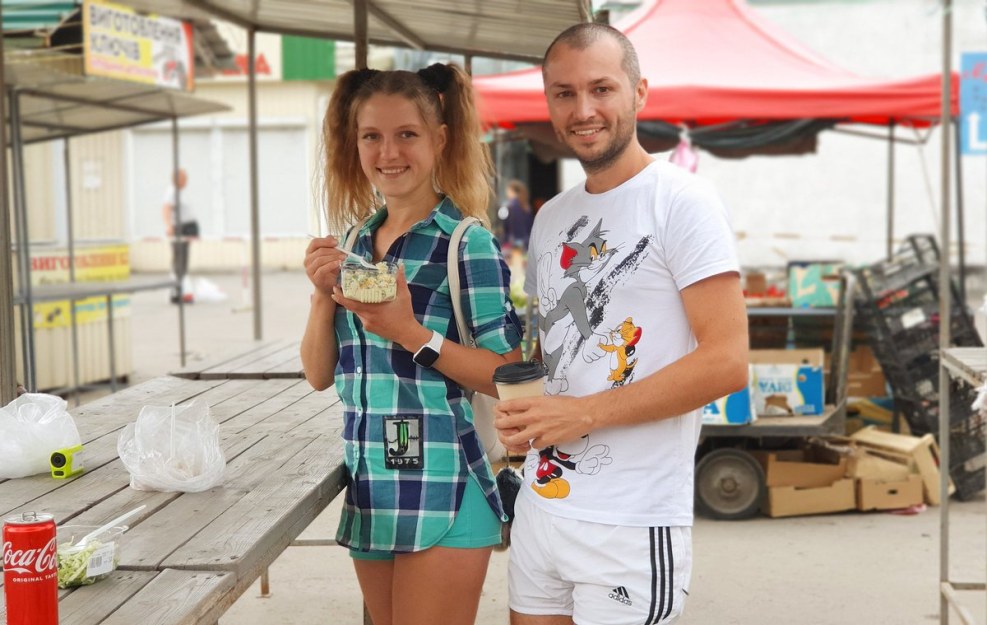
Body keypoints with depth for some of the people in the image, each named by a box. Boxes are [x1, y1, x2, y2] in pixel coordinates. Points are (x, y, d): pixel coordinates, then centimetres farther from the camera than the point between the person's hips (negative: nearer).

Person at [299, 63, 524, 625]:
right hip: (369, 487, 6)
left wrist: (412, 333, -22)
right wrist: (324, 296, -7)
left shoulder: (468, 244, -11)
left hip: (441, 492, -6)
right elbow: (320, 375, 9)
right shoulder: (354, 243, 8)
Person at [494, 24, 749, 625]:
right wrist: (519, 416, 0)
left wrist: (583, 413, -17)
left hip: (631, 528, -7)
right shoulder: (551, 218, 13)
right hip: (540, 504, 7)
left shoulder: (681, 200, -10)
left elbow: (726, 362, -17)